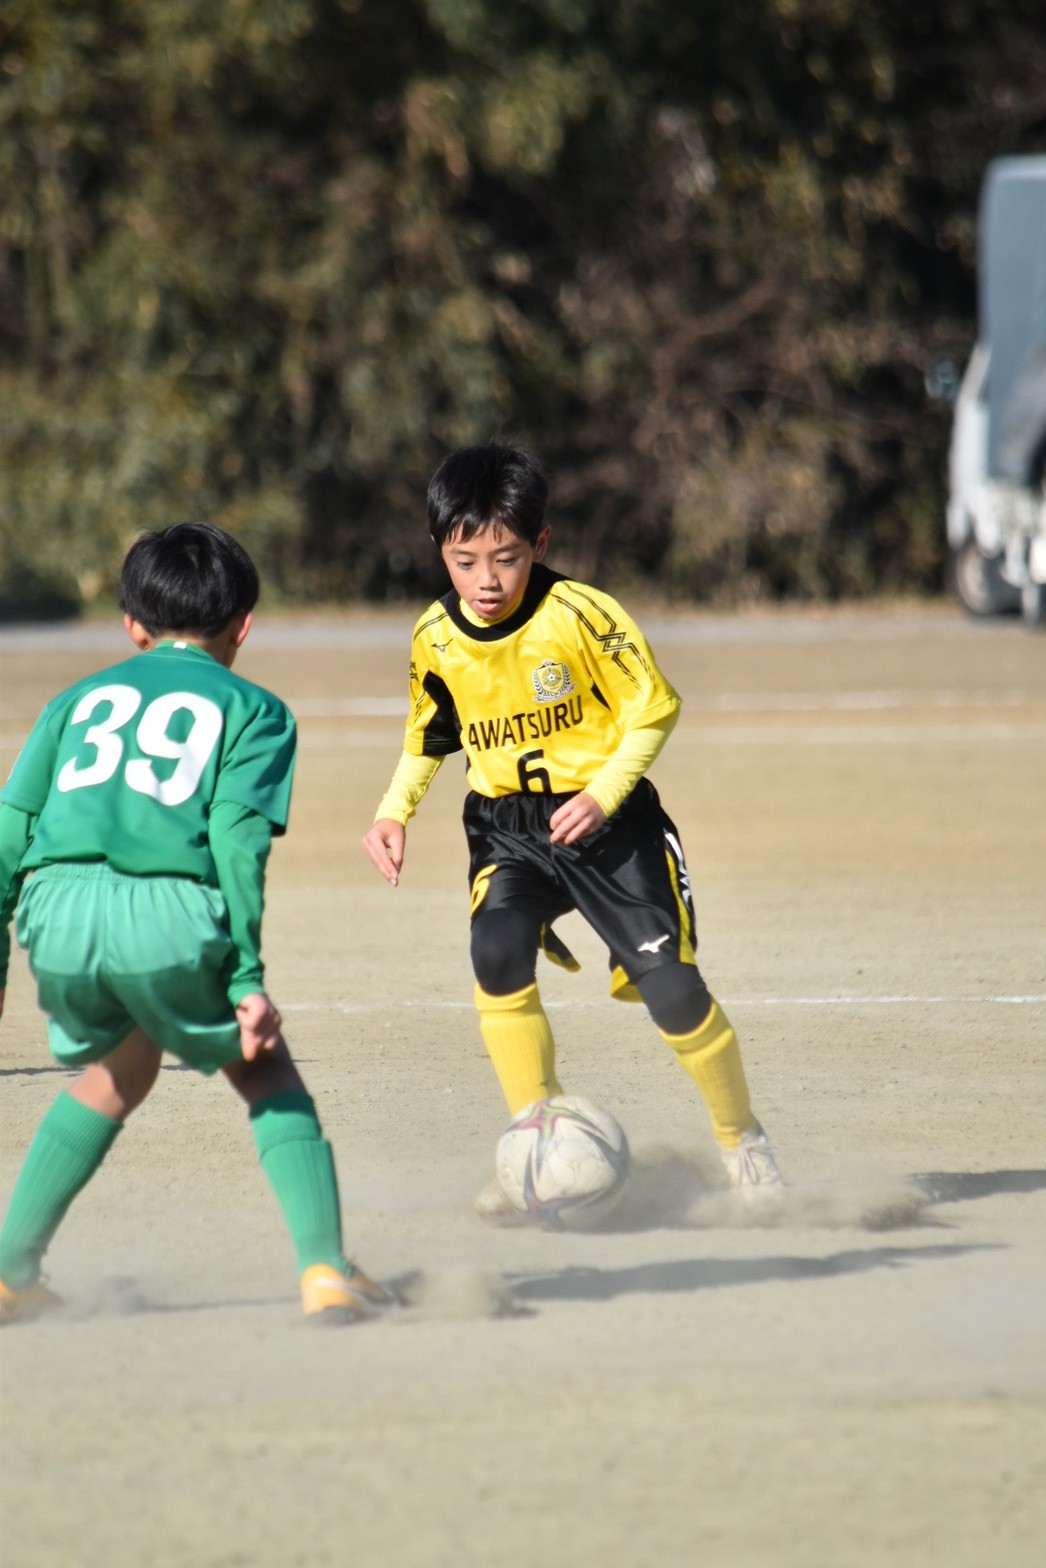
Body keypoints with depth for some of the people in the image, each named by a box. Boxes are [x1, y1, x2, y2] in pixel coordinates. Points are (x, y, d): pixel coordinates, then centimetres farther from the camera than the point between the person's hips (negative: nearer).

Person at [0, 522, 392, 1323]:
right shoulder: (252, 709, 17)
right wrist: (247, 977, -2)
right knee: (265, 1069, 18)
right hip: (167, 908, -3)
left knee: (116, 1068, 30)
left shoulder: (81, 698, 28)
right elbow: (239, 837, 2)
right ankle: (324, 1268, 2)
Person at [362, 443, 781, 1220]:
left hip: (606, 814, -3)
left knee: (668, 983, -7)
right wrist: (395, 811, 2)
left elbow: (654, 708, -10)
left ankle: (741, 1139, 19)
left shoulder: (581, 616, -18)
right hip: (506, 823, 3)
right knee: (497, 953, -25)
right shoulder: (436, 640, -3)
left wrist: (603, 793, -21)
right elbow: (427, 737, 16)